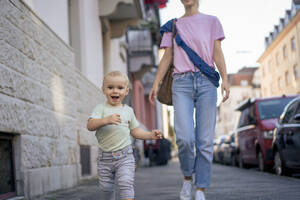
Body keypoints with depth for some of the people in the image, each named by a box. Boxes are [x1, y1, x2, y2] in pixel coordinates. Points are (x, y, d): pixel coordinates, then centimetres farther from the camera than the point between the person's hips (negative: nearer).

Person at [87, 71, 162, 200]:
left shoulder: (128, 110, 9)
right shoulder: (101, 108, 0)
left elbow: (134, 131, 18)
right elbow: (90, 125, -16)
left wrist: (150, 135, 4)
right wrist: (106, 120, -32)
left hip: (124, 156, 0)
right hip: (105, 157, 0)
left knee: (126, 183, -15)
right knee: (105, 187, 9)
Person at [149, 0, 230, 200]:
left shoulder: (211, 21, 15)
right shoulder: (173, 25, 18)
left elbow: (217, 53, 7)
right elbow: (167, 57, 14)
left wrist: (225, 79, -7)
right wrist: (156, 84, 3)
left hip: (206, 82, 0)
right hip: (182, 83, 0)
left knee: (205, 140, -5)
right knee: (184, 137, -15)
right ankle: (188, 177, 10)